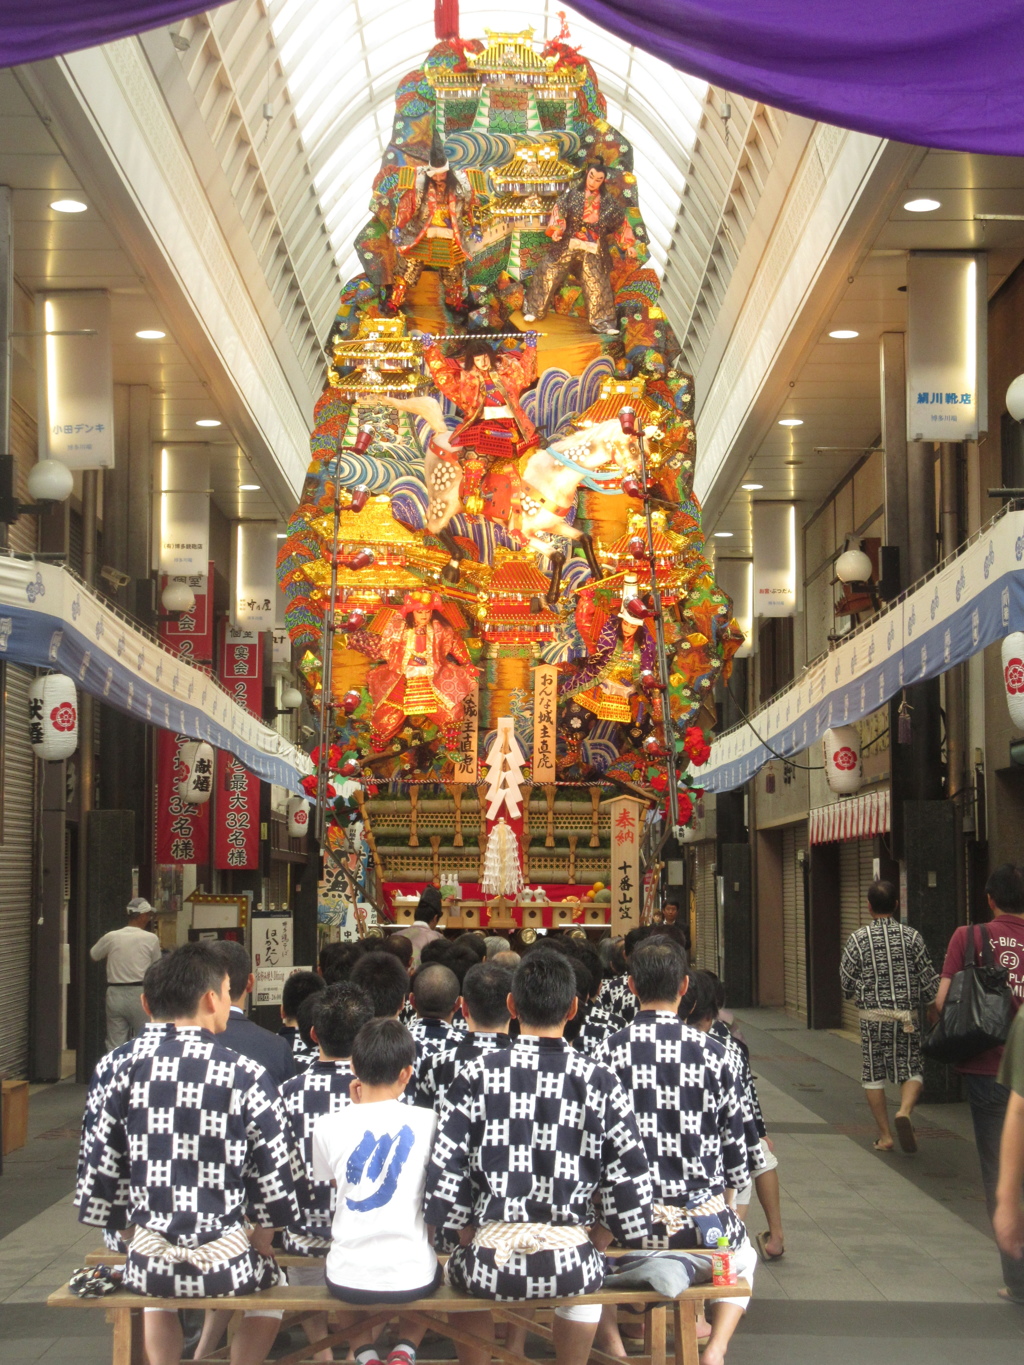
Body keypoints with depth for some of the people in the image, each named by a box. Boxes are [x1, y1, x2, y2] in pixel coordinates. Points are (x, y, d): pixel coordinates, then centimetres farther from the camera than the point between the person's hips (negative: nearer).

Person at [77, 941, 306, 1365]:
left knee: (157, 1289, 38)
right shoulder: (248, 1079, -11)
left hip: (148, 1262, 3)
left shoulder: (130, 1076, -2)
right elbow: (276, 1177, -7)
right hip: (224, 1264, -2)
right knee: (273, 1282, 31)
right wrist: (260, 1241, 9)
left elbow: (102, 1170, 4)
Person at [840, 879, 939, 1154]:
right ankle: (904, 1111, -21)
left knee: (873, 1074, 8)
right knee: (911, 1070, 8)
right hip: (907, 1017, 1)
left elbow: (846, 981, 0)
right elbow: (927, 978, 2)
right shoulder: (911, 936, -1)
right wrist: (936, 1006, 17)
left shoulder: (858, 938, -4)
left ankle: (885, 1136, 9)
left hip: (872, 1016, -1)